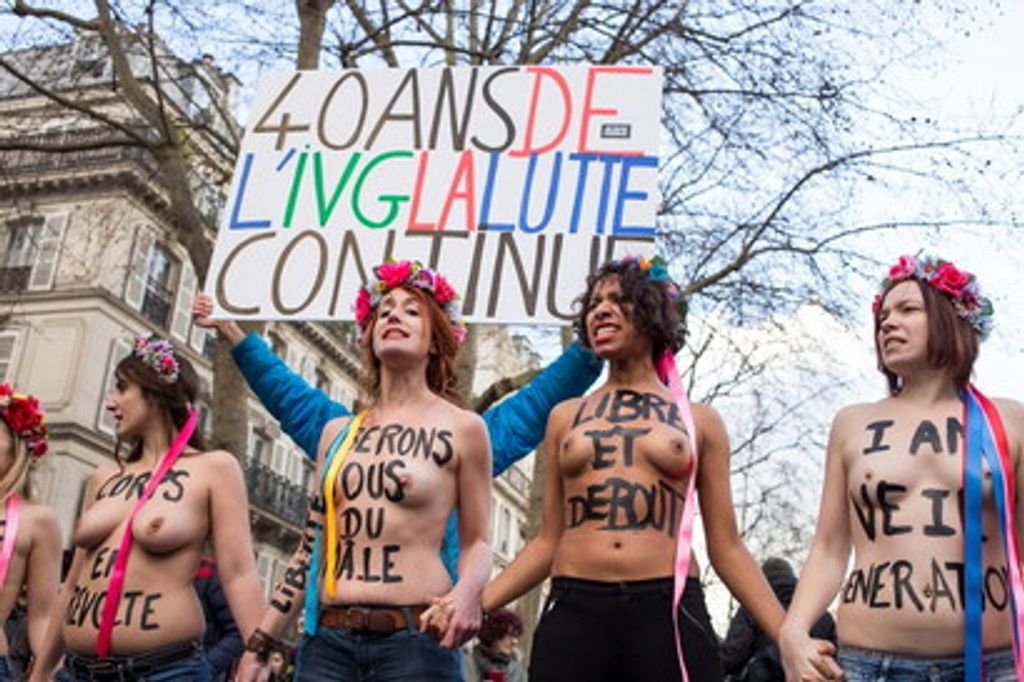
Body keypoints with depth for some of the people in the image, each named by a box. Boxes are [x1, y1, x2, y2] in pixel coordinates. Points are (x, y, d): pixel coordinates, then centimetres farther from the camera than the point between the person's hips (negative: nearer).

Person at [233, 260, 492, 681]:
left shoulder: (462, 428, 3)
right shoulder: (337, 432, 13)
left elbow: (476, 542, 5)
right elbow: (311, 547, 15)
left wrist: (467, 591, -17)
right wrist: (259, 645, 12)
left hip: (415, 638, -3)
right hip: (327, 638, 3)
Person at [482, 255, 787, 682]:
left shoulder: (698, 421, 12)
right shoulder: (565, 417, 15)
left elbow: (726, 549, 10)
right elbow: (548, 541, 15)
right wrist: (472, 604, 4)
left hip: (668, 612, -1)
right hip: (573, 612, 1)